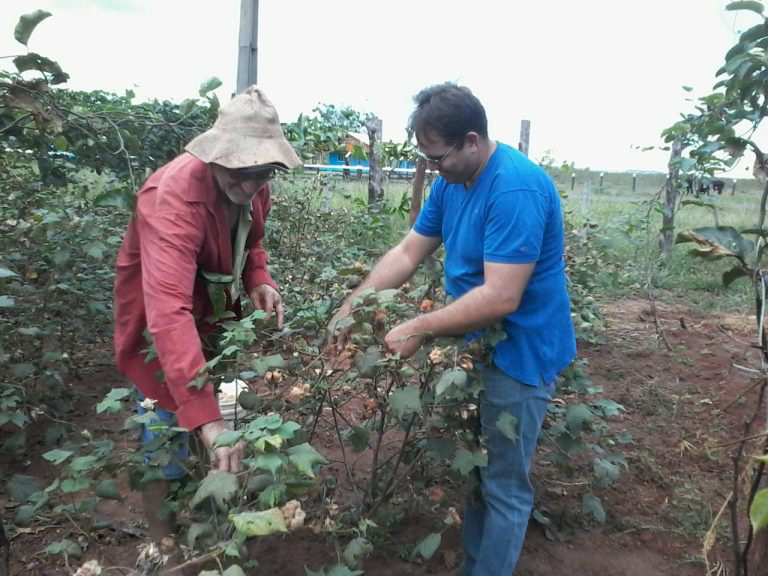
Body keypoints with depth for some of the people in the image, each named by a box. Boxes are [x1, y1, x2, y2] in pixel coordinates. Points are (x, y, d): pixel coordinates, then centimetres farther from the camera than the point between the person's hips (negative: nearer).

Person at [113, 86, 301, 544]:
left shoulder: (253, 186, -12)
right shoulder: (175, 196, -36)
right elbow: (169, 310, -47)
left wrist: (259, 282, -16)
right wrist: (207, 418, -53)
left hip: (213, 313, 7)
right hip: (160, 322, -7)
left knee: (230, 409, 19)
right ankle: (163, 545, 26)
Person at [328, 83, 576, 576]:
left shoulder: (516, 189, -27)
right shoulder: (451, 182, 2)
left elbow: (501, 298, -31)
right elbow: (407, 254, 5)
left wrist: (419, 330, -24)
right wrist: (351, 307, -2)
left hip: (520, 353, -9)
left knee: (504, 485, 7)